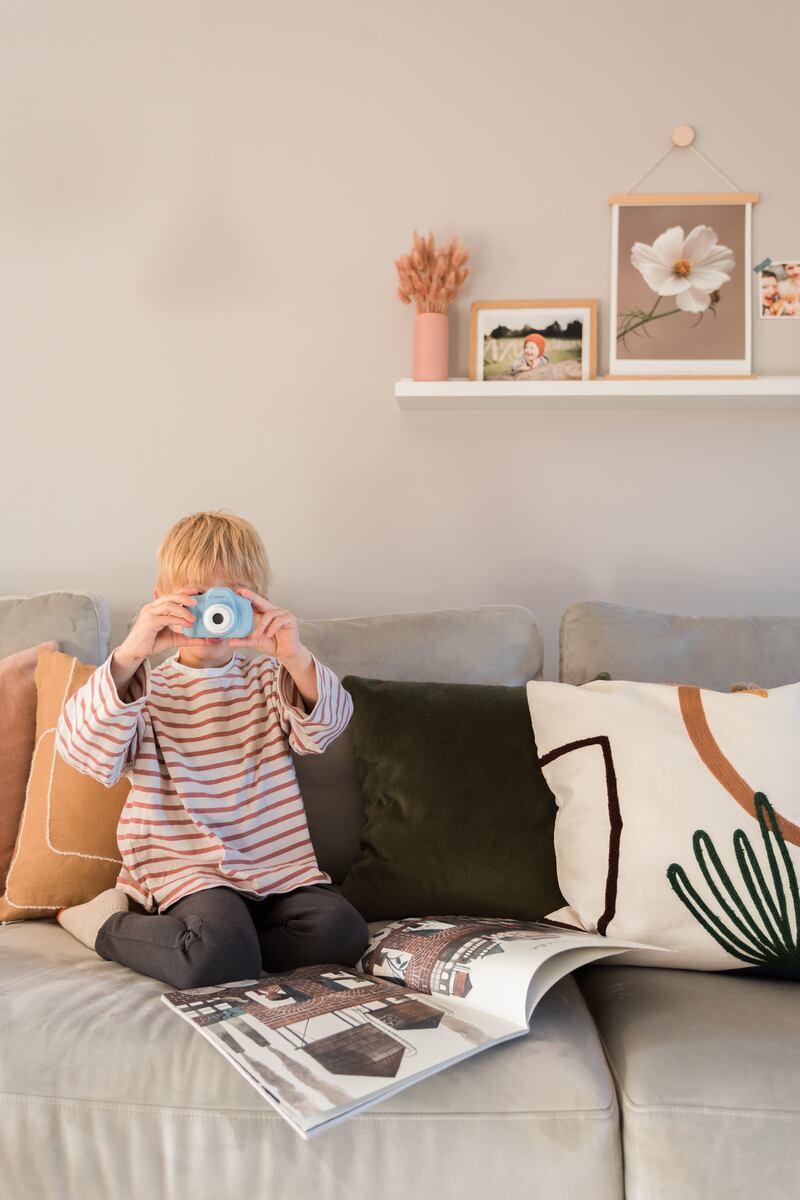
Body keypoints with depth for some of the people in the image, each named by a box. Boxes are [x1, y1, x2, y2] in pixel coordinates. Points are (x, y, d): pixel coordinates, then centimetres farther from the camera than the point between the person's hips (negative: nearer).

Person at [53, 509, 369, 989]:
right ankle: (109, 923, -1)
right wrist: (129, 655, -31)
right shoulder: (145, 686, 2)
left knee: (342, 933, -17)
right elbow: (84, 751, -17)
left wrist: (295, 656, -30)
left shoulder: (268, 680, 10)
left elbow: (325, 724, -9)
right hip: (185, 869, -4)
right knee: (223, 959, -29)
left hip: (277, 864, 4)